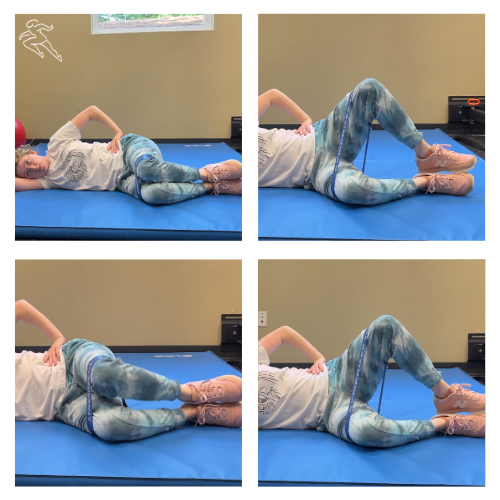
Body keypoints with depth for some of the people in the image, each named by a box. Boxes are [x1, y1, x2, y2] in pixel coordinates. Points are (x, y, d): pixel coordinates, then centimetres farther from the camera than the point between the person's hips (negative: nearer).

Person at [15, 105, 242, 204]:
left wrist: (118, 133, 1)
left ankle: (208, 173, -19)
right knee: (150, 193, -37)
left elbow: (91, 111, 6)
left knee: (147, 167, -43)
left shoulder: (57, 143, 1)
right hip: (123, 180, 3)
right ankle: (213, 186, -21)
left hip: (129, 148, -2)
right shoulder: (49, 180, 7)